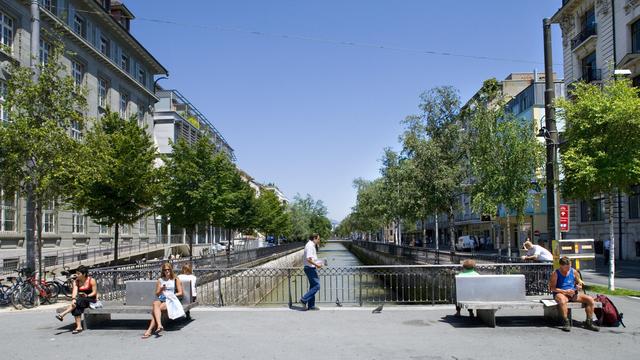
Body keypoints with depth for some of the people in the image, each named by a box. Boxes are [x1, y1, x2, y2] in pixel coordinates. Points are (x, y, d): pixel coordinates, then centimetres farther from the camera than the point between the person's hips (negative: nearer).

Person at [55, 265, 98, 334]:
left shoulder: (91, 280, -7)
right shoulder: (76, 281, 3)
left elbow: (94, 292, -8)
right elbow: (74, 291, -13)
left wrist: (87, 296, -23)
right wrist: (73, 299, -31)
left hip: (91, 299, -3)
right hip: (80, 300, 4)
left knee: (79, 301, -34)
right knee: (76, 307, -31)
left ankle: (62, 315, -37)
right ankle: (79, 327, -37)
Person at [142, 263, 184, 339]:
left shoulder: (175, 280, 12)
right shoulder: (160, 280, 19)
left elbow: (180, 293, 6)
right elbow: (157, 294, 16)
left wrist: (171, 295, -7)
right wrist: (161, 290, -5)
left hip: (170, 300, -3)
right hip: (160, 299, 3)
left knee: (156, 309, -32)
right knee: (155, 304, -36)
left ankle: (150, 330, -39)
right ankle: (159, 325, -53)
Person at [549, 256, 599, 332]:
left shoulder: (574, 272, 9)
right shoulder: (555, 274, -4)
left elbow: (580, 283, 21)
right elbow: (552, 288, -9)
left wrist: (579, 286, -5)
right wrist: (565, 291, -19)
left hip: (573, 294, 5)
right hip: (561, 294, -5)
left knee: (590, 299, -14)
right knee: (562, 300, -42)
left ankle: (589, 323, -8)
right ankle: (566, 323, -30)